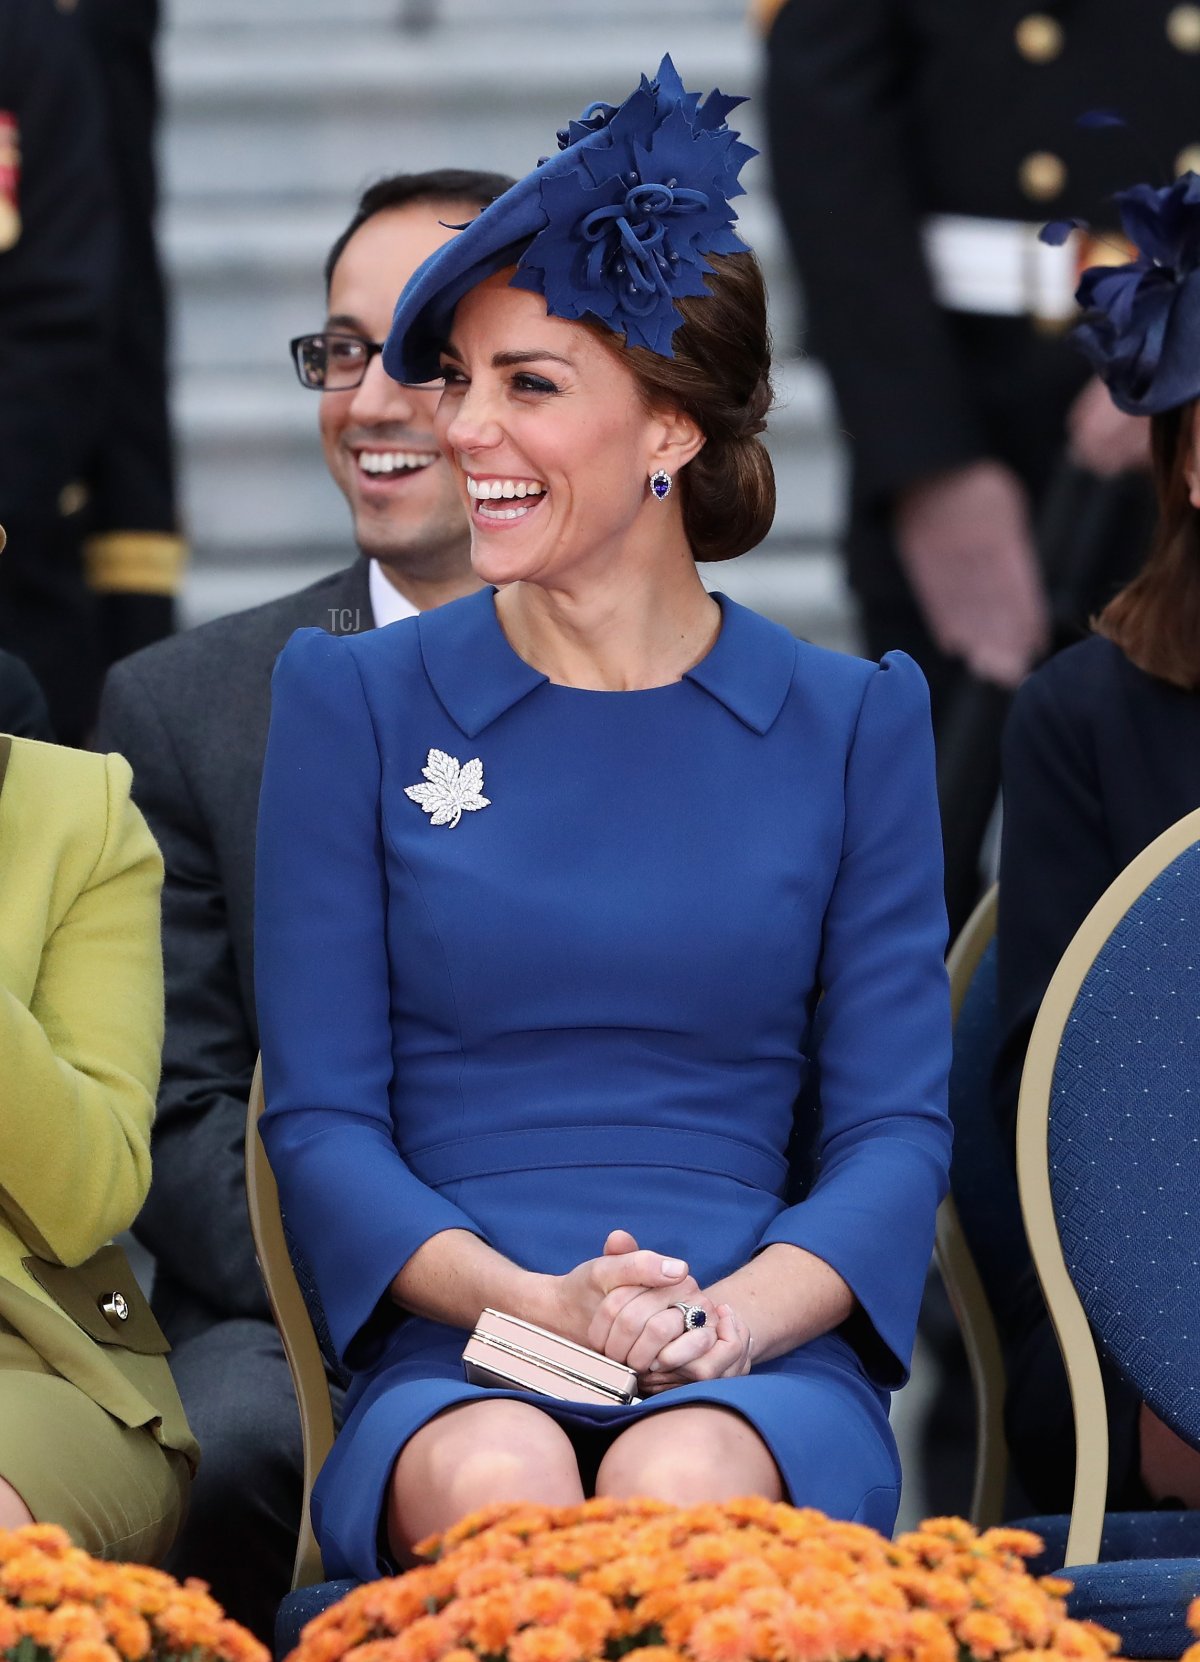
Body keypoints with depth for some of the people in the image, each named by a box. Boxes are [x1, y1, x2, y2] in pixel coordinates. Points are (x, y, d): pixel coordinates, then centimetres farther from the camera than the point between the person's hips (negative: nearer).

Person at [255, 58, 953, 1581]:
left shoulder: (850, 727, 12)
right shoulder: (355, 703, 11)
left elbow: (897, 1124, 7)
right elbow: (319, 1117, 6)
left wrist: (733, 1317, -14)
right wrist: (535, 1302, -13)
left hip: (760, 1367, 0)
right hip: (448, 1365, 0)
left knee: (680, 1488, -37)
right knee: (499, 1488, -37)